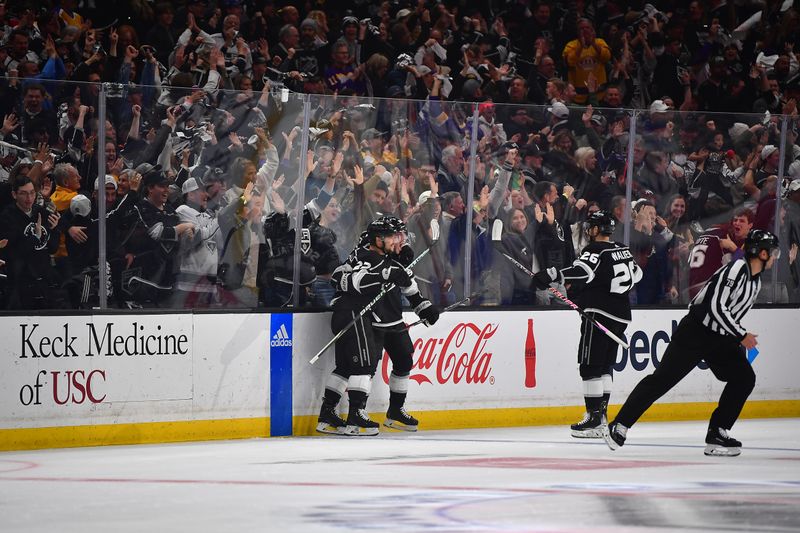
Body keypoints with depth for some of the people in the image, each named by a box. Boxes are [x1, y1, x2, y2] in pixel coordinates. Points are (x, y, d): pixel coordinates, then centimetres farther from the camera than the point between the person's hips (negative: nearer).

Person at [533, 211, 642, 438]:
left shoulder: (595, 251, -12)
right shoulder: (623, 250, 14)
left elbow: (583, 271, -31)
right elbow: (636, 274, 30)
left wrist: (552, 275, -38)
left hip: (599, 314, -9)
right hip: (621, 316, 9)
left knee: (590, 366, -8)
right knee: (605, 366, 15)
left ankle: (594, 420, -13)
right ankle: (601, 414, 15)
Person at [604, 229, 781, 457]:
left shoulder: (755, 280, 11)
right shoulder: (736, 269, -19)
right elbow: (716, 306, -26)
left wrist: (740, 344, 21)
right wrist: (741, 335, -21)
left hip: (720, 339, 9)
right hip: (696, 332, -9)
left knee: (744, 378, -1)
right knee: (663, 378, -9)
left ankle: (717, 433, 3)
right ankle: (619, 425, -5)